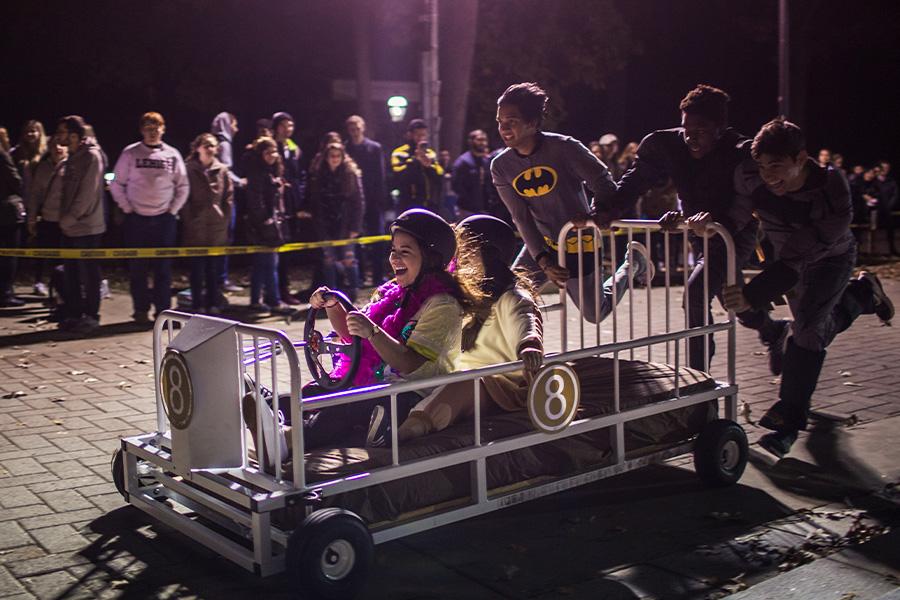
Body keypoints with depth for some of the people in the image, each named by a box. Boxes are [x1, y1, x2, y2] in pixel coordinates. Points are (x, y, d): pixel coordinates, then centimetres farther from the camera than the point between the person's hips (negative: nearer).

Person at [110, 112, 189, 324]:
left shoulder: (172, 155, 4)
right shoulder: (130, 153, 0)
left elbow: (183, 186, 9)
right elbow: (117, 184, 4)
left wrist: (173, 210, 2)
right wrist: (127, 208, -2)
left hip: (164, 219, 1)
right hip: (137, 219, -1)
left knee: (163, 267, 1)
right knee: (138, 268, 3)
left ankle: (163, 310, 7)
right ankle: (141, 310, 12)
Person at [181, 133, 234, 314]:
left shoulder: (222, 170, 7)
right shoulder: (189, 169, -1)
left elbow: (229, 196, 9)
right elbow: (184, 197, -3)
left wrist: (225, 218, 1)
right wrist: (188, 220, -8)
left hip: (218, 226, 3)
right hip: (196, 227, -2)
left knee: (214, 267, 9)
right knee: (197, 267, 2)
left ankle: (213, 303, 17)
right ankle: (198, 304, 8)